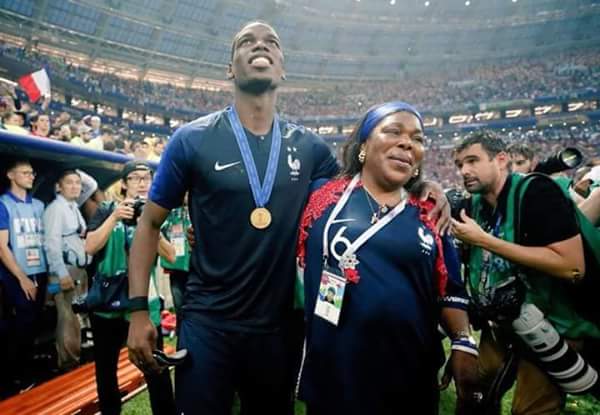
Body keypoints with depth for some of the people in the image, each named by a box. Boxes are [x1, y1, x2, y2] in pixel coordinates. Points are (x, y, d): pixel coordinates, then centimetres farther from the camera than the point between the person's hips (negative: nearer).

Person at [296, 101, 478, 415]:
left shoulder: (429, 217, 5)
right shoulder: (322, 196, -2)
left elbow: (449, 290, 9)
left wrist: (463, 343, -1)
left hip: (411, 372, 3)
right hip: (333, 370, -2)